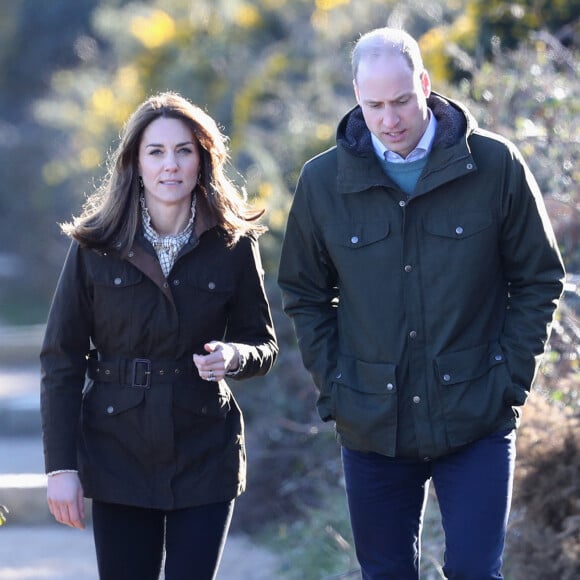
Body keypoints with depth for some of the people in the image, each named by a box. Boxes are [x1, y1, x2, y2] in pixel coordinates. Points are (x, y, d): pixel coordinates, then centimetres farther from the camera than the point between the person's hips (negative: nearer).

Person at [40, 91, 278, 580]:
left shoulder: (233, 246, -1)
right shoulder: (95, 247, -3)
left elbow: (264, 344, 8)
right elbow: (61, 360, -1)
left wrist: (235, 357, -17)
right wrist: (61, 465, -6)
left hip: (205, 458, 0)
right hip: (119, 456, 0)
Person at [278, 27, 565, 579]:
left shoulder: (496, 165, -6)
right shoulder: (322, 181, -1)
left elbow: (540, 279, 2)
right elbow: (304, 295, 10)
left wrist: (509, 379, -5)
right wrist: (332, 386, 1)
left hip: (476, 423, -2)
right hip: (371, 425, 2)